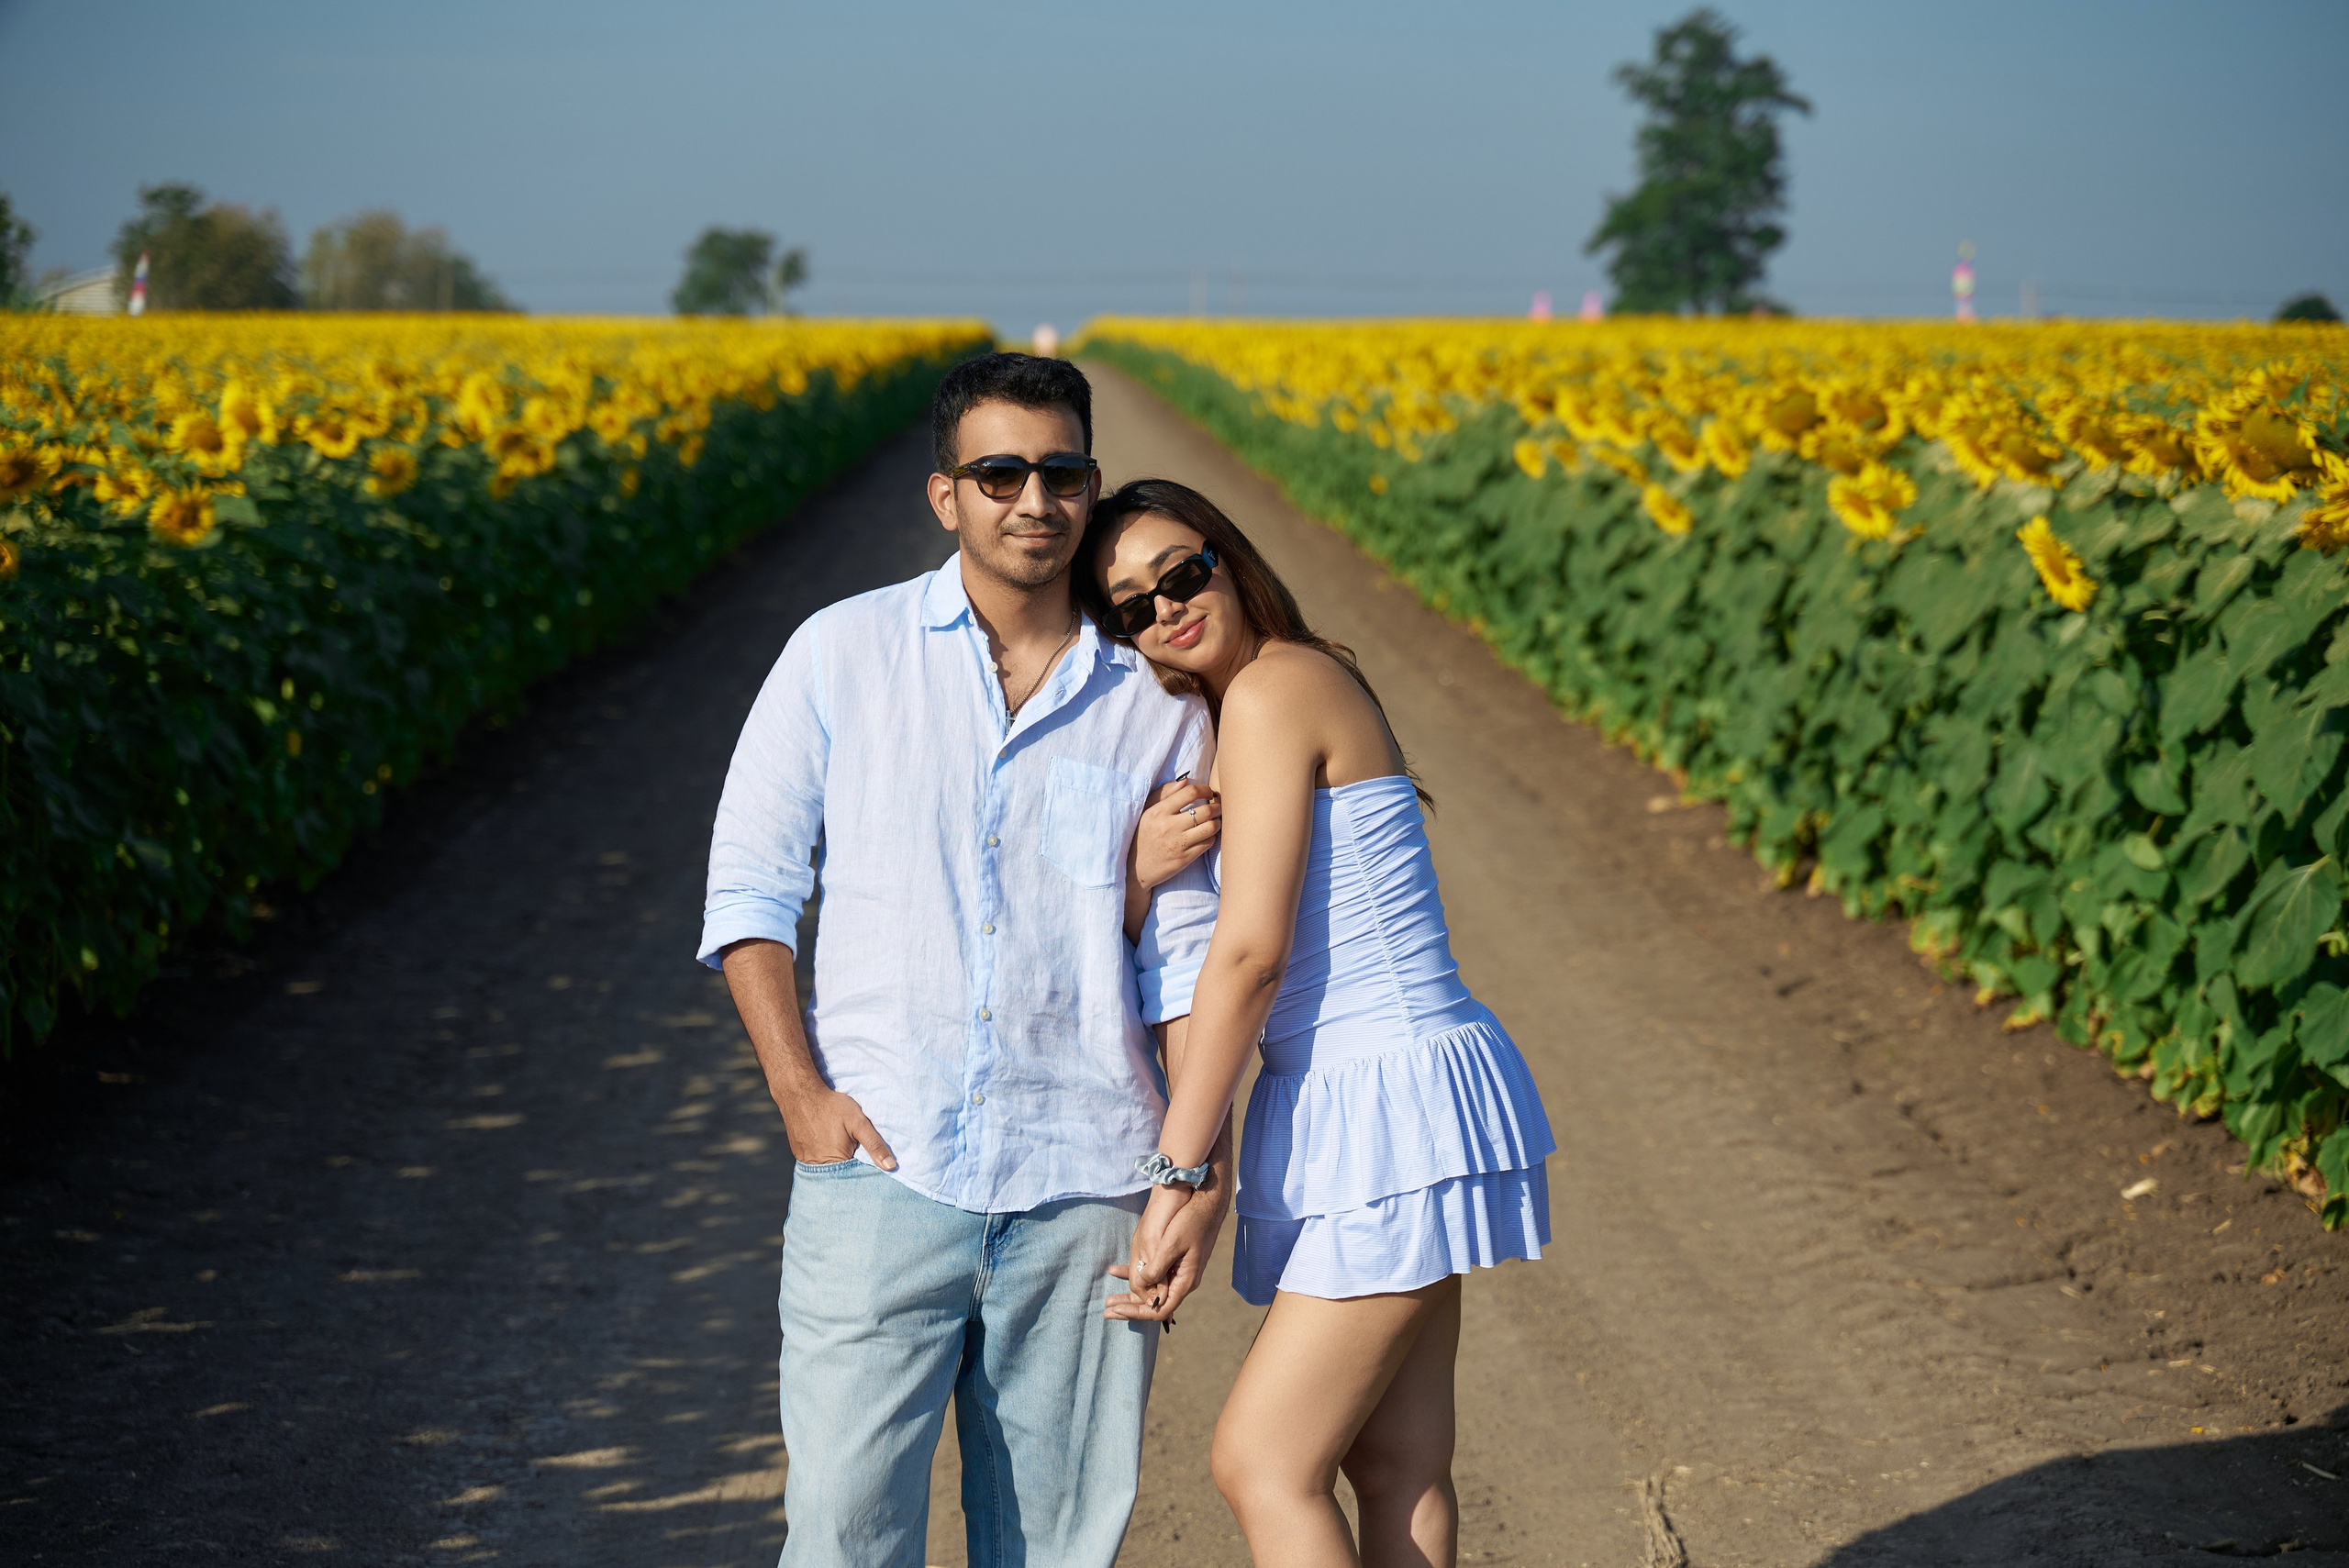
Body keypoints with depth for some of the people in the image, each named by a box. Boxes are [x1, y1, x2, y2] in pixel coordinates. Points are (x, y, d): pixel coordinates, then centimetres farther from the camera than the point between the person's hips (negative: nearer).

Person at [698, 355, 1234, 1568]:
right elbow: (747, 886, 4)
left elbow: (1186, 954, 8)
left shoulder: (1155, 702, 7)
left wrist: (1204, 1165, -1)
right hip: (883, 1161, -2)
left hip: (1084, 1183, 2)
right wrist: (800, 1094, -8)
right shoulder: (843, 654, 2)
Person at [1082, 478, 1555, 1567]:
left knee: (1262, 1463, -7)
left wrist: (1176, 1174, -17)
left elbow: (1249, 951, -18)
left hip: (1394, 1113, -10)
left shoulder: (1271, 692, -13)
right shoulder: (1280, 693, 16)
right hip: (1371, 1110, 10)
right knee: (1395, 1464, 9)